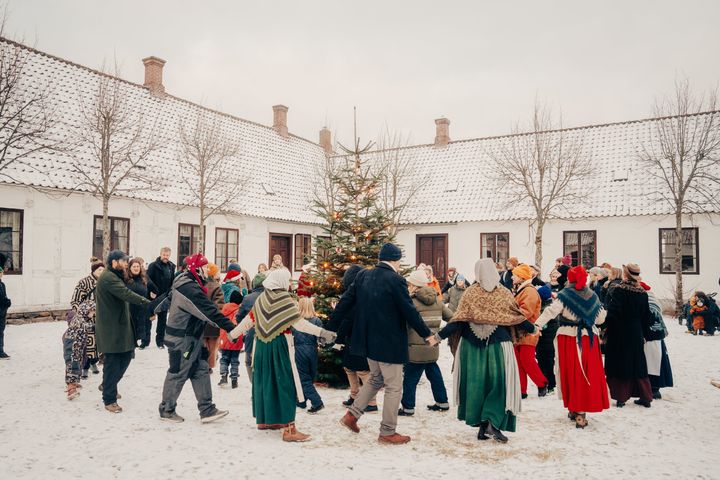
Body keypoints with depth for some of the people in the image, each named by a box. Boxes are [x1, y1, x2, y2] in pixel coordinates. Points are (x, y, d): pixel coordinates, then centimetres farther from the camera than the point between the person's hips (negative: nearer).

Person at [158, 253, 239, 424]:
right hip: (182, 339, -10)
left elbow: (170, 296, 23)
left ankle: (207, 410, 11)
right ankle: (167, 410, 21)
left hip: (191, 337, 10)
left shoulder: (185, 283, 8)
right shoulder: (190, 288, -25)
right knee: (178, 373, 4)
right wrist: (231, 327, -31)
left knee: (201, 371, 8)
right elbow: (210, 311, -30)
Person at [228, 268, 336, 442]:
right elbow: (299, 323, -20)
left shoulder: (261, 298, 5)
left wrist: (233, 333, 26)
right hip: (280, 346, -7)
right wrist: (322, 332, -22)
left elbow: (249, 319, 12)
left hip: (262, 346, 7)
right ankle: (289, 428, -5)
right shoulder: (285, 299, -13)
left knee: (264, 381, 18)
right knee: (285, 384, -4)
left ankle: (264, 419, 32)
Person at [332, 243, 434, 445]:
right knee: (393, 386, 6)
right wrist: (426, 334, -4)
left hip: (369, 341, 7)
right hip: (389, 343, -7)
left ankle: (352, 414, 21)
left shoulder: (363, 276, 2)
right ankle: (387, 432, 15)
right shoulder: (395, 280, -18)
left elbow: (346, 301, 8)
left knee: (376, 379, 25)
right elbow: (409, 310, -16)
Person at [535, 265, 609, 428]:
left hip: (569, 340, -3)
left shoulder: (565, 295, -7)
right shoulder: (592, 296, 5)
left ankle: (574, 409, 16)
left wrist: (538, 324, -29)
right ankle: (581, 411, 11)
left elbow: (551, 310, -21)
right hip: (589, 339, 3)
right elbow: (600, 319, 12)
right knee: (589, 374, 9)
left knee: (573, 374, 7)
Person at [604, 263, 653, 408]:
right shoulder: (642, 292, 2)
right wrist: (643, 333, 17)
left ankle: (621, 398, 8)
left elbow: (613, 311, -21)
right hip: (636, 334, 5)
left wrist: (605, 328, -12)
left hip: (619, 334, -5)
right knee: (638, 365, 14)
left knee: (620, 364, 5)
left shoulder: (619, 289, -15)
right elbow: (647, 316, 8)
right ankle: (645, 398, 18)